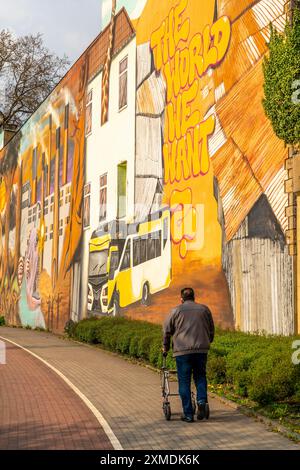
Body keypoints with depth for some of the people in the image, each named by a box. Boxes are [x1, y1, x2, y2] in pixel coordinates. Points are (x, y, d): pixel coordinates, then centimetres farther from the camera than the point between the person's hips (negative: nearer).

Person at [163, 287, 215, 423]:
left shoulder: (176, 310, 6)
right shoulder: (204, 309, 12)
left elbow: (167, 330, 9)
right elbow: (211, 330, 18)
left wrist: (165, 347, 23)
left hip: (182, 351, -2)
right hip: (202, 349, 2)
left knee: (184, 382, 4)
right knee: (200, 376, 18)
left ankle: (188, 414, 4)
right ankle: (202, 400, -5)